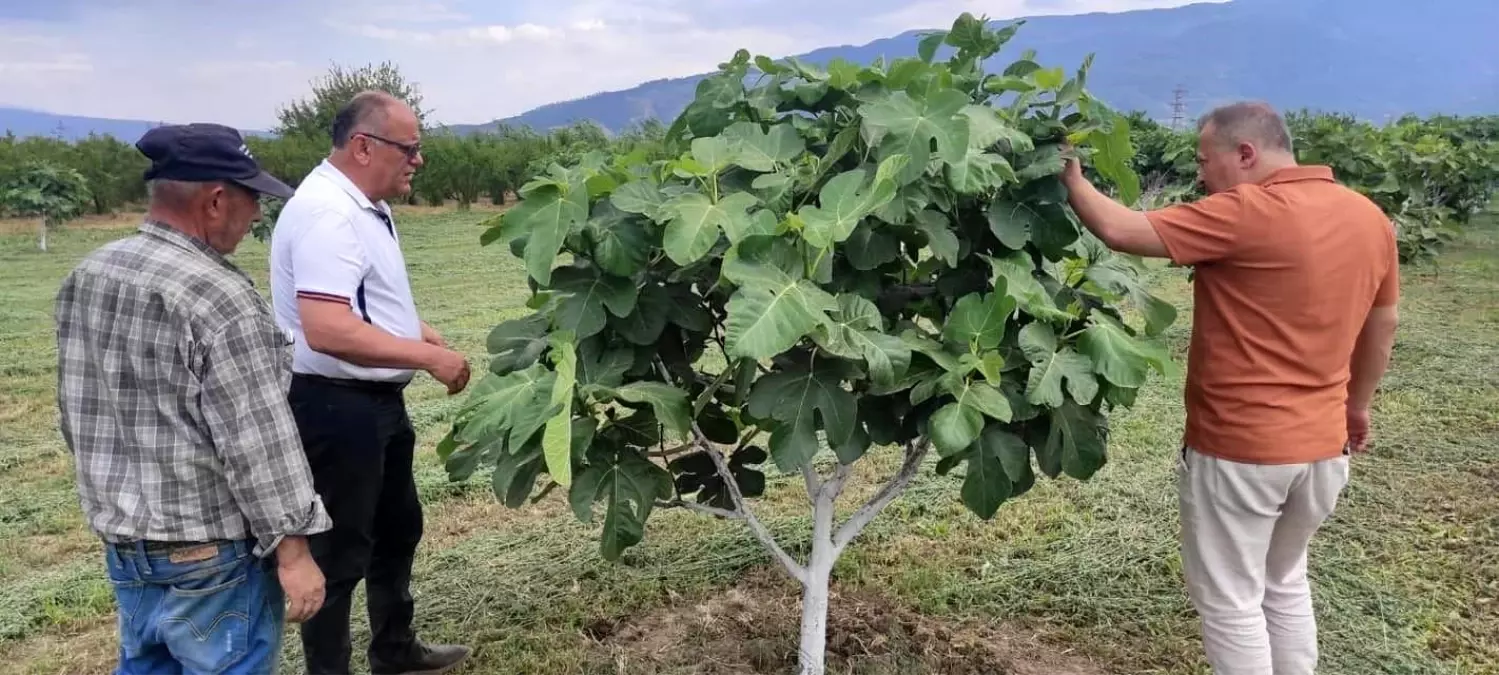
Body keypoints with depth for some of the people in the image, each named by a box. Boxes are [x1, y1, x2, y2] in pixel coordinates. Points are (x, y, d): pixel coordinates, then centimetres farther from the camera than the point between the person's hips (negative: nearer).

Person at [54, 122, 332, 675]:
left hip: (122, 539, 8)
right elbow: (257, 443, -22)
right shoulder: (219, 298, -23)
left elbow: (76, 411, 13)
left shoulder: (85, 276, 3)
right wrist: (292, 549, -15)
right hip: (208, 554, -8)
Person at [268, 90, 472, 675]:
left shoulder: (365, 205, 10)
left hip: (378, 401, 11)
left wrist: (421, 333, 8)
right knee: (340, 553, 3)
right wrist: (427, 357, -26)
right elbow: (328, 331, -34)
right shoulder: (327, 213, -23)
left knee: (398, 529, 24)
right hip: (335, 408, -11)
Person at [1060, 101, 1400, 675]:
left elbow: (1120, 231, -20)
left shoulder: (1246, 213, -19)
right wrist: (1357, 404, 27)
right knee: (1285, 584, 26)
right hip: (1322, 444, 8)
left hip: (1237, 449, -7)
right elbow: (1382, 326, 14)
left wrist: (1071, 180, -4)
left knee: (1230, 602, 9)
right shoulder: (1370, 217, 4)